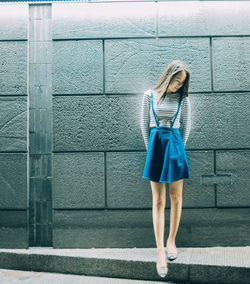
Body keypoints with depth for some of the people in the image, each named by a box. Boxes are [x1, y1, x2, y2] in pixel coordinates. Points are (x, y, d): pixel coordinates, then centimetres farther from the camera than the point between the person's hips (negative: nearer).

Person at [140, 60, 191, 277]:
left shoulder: (183, 99, 4)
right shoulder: (150, 96, 2)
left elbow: (186, 126, 9)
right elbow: (144, 124, 6)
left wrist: (178, 148, 5)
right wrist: (150, 148, 3)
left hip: (175, 144, 1)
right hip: (155, 145, -1)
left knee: (176, 198, 7)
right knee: (158, 201, -1)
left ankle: (171, 241, 24)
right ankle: (160, 252, 2)